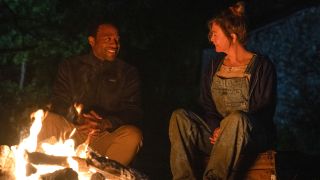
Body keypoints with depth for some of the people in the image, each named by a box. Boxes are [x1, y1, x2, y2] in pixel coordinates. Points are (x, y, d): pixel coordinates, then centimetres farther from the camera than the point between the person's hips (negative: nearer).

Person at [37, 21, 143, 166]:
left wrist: (106, 124, -20)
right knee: (47, 120, -28)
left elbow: (133, 112, 1)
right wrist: (79, 118, -18)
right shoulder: (70, 67, 13)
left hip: (108, 136, 0)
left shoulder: (128, 73, 11)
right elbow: (58, 104, 4)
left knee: (133, 135, -33)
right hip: (72, 134, 1)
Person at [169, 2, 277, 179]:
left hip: (253, 136, -5)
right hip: (217, 132, 5)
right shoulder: (215, 65, 15)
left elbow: (265, 111, -6)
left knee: (236, 118, -38)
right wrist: (216, 128, -9)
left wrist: (226, 130, -16)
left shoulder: (262, 66, -1)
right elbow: (207, 106, 13)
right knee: (179, 116, -19)